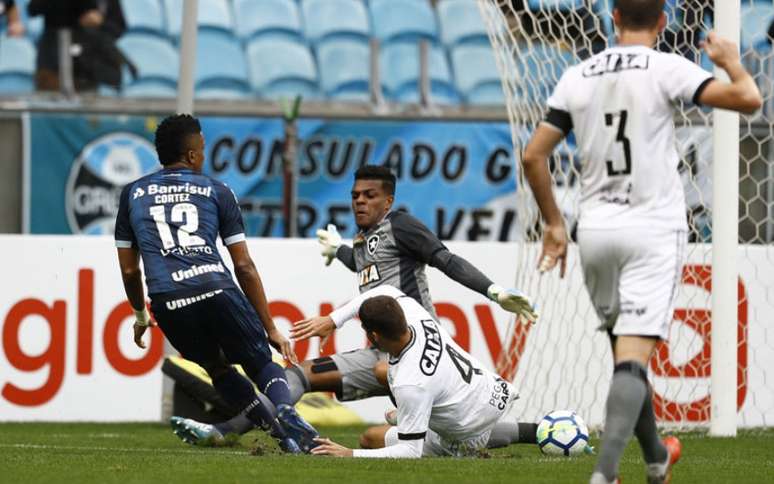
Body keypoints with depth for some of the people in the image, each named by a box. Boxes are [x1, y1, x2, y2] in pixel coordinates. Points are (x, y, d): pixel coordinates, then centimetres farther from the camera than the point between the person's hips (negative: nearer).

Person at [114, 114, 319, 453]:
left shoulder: (133, 194, 23)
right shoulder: (216, 192, 17)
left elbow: (129, 269, 26)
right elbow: (244, 267, 15)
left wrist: (140, 315, 43)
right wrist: (270, 328, 20)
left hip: (167, 300, 2)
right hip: (216, 288, -1)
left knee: (218, 368, 24)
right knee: (261, 362, 12)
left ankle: (266, 418, 0)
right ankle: (286, 412, -20)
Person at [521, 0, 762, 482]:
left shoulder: (577, 77, 7)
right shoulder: (666, 69, -7)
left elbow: (533, 156, 6)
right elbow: (748, 99, -14)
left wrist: (554, 223, 17)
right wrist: (730, 59, 8)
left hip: (595, 230, 5)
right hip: (653, 229, -4)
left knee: (625, 349, 20)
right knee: (633, 357, -11)